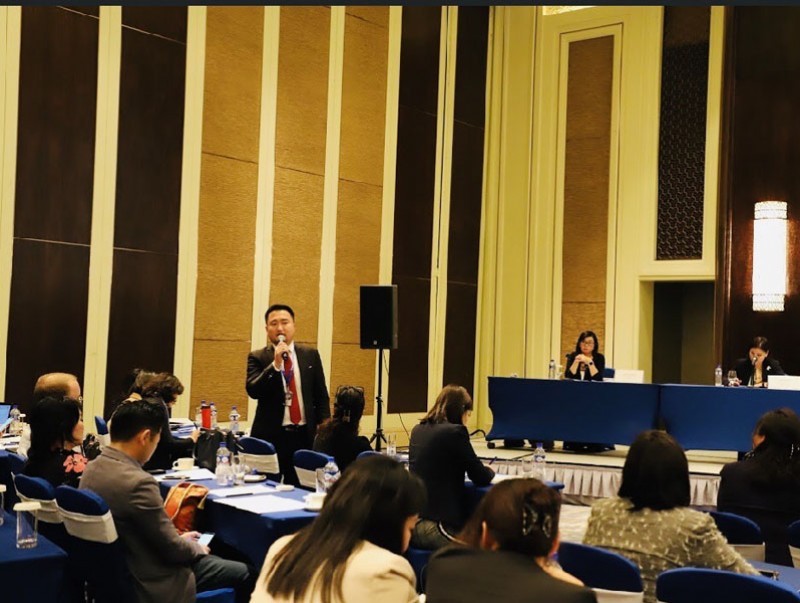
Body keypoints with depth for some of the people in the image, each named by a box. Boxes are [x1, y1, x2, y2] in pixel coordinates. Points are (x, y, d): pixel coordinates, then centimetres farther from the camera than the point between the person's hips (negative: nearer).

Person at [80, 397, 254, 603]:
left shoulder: (92, 468, -3)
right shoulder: (138, 482, -31)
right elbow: (173, 549, -21)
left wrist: (178, 540, 12)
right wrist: (196, 547, 0)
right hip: (150, 583, -9)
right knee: (244, 573, 5)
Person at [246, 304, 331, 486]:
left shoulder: (310, 355, 9)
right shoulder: (258, 357, 3)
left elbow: (321, 394, 11)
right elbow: (253, 391, -10)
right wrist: (275, 364, -19)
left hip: (305, 435, 2)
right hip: (270, 436, -2)